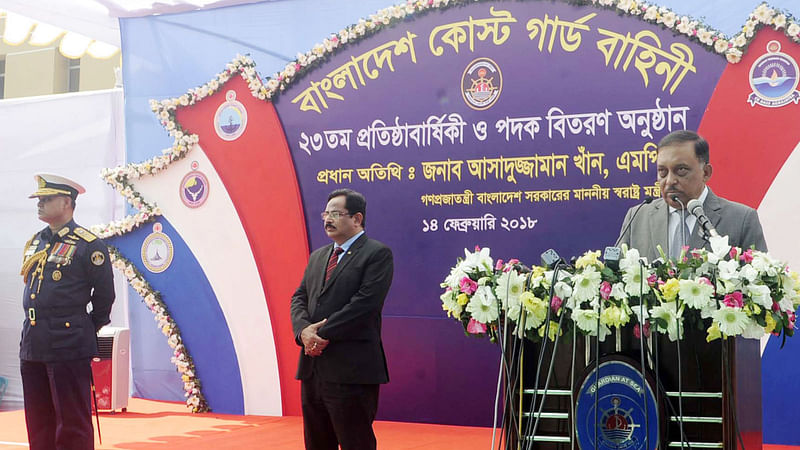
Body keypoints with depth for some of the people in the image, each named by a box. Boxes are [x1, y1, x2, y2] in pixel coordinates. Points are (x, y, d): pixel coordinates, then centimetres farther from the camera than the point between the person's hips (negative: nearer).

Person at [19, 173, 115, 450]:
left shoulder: (88, 245, -8)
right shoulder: (34, 243, 14)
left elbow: (104, 294, -3)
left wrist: (89, 330, 3)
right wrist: (37, 329, 17)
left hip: (68, 345, -7)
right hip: (32, 344, 7)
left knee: (73, 424, 0)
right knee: (38, 423, 14)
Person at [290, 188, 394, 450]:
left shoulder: (377, 254, -5)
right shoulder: (317, 256, 19)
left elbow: (365, 302, -16)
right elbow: (299, 298, 12)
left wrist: (325, 334, -16)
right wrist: (304, 330, -9)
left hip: (351, 370, -7)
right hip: (313, 368, 8)